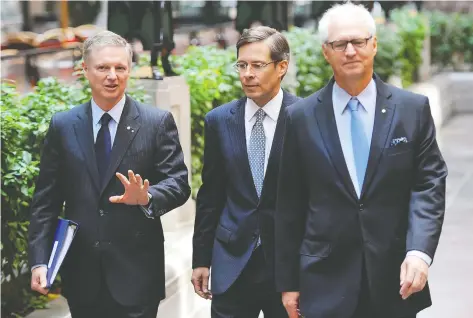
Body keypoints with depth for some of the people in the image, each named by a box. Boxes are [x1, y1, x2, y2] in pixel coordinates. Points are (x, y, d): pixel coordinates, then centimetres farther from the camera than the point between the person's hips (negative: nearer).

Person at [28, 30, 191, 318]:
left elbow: (178, 183, -3)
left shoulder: (157, 122, -1)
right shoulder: (63, 126, 6)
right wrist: (40, 261, -3)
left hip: (136, 273, -2)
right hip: (81, 276, 2)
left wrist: (147, 198, -24)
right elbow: (46, 201, 5)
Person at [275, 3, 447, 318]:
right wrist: (288, 282, 3)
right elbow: (289, 206, 4)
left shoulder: (413, 109, 3)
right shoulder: (301, 117, 2)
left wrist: (419, 251, -17)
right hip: (326, 283, 0)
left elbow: (430, 185, -1)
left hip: (395, 281, 1)